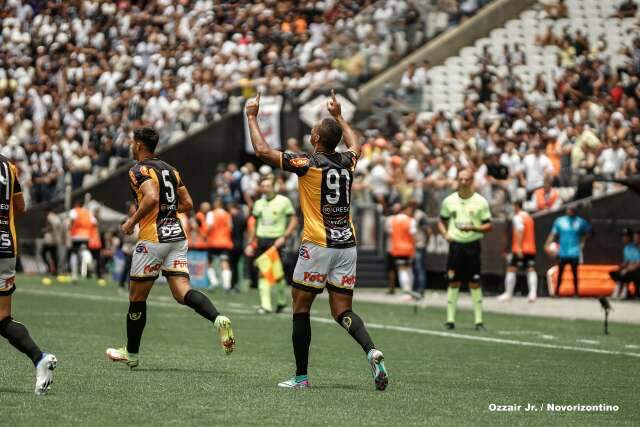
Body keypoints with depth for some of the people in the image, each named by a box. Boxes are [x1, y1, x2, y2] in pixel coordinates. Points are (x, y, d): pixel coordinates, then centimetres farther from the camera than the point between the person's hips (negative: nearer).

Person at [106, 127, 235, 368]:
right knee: (182, 292, -2)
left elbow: (151, 198, -25)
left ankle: (131, 353, 18)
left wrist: (132, 221, -13)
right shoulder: (170, 169, 16)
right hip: (177, 235, 7)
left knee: (137, 296, 8)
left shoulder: (139, 170, -8)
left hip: (153, 239, -7)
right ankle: (217, 319, -30)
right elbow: (187, 204, 16)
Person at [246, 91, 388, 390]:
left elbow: (262, 150, -7)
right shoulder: (346, 162, 7)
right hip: (347, 244, 5)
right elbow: (355, 145, 33)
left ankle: (301, 376, 7)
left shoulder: (309, 164, -10)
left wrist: (252, 116, 5)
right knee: (342, 312, 7)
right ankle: (371, 351, -21)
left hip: (318, 245, -5)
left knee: (301, 308, 7)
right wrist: (339, 116, 43)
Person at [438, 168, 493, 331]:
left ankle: (478, 320, 1)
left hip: (473, 245, -2)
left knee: (475, 283, -3)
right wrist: (445, 234, -3)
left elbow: (488, 226, 1)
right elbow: (441, 222, 17)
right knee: (453, 282, 1)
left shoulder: (480, 202, 0)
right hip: (455, 244, 2)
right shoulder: (449, 201, 7)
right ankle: (450, 319, 7)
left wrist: (473, 228, -16)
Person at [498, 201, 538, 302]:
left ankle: (508, 294, 1)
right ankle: (533, 293, -15)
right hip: (531, 249, 8)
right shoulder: (529, 217, 20)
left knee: (511, 269, 0)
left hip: (520, 249, -8)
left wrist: (519, 247, -25)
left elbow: (520, 231, -20)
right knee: (531, 270, 0)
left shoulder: (518, 217, -8)